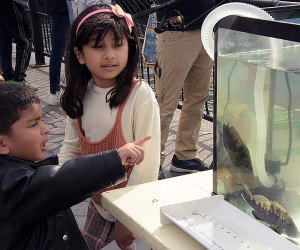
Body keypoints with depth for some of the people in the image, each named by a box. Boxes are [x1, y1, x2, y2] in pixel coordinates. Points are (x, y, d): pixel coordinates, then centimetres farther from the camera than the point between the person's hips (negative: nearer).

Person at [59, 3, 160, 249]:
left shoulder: (140, 95, -22)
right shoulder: (80, 96, -6)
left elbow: (147, 161, -21)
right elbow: (71, 148, 4)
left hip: (134, 205, -5)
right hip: (98, 202, 6)